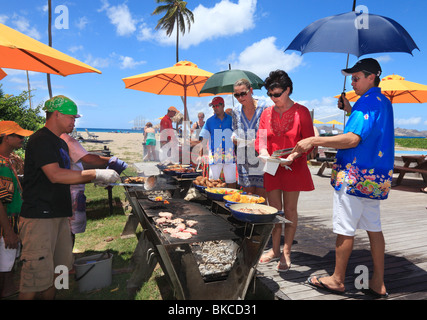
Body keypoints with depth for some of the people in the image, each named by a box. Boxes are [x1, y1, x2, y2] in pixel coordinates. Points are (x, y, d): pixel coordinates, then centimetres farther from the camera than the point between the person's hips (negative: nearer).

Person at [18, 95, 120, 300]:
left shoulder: (60, 143, 18)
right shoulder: (41, 140, -12)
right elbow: (55, 175, -25)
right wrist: (96, 173, -23)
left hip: (58, 214, 10)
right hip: (39, 216, -9)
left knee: (57, 268, 16)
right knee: (37, 274, -4)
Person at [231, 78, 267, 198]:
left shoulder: (264, 108, -5)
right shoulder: (236, 111, 8)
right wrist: (234, 138, -3)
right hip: (244, 159, 4)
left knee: (261, 195, 0)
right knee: (247, 194, 9)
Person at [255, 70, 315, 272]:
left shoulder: (301, 112, -3)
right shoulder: (267, 113, 8)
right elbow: (260, 139, 8)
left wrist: (293, 155, -21)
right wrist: (263, 152, -14)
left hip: (293, 168, -3)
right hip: (272, 168, 4)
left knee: (290, 209, 3)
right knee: (274, 210, 9)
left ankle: (286, 253, 15)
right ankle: (275, 250, 22)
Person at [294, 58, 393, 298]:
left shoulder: (367, 102, -14)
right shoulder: (384, 102, 16)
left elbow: (353, 139, -25)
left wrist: (314, 140, -26)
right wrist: (350, 111, 19)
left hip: (355, 175, -10)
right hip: (376, 176, 10)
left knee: (345, 229, 1)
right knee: (374, 228, 13)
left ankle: (337, 280, 14)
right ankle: (378, 284, 22)